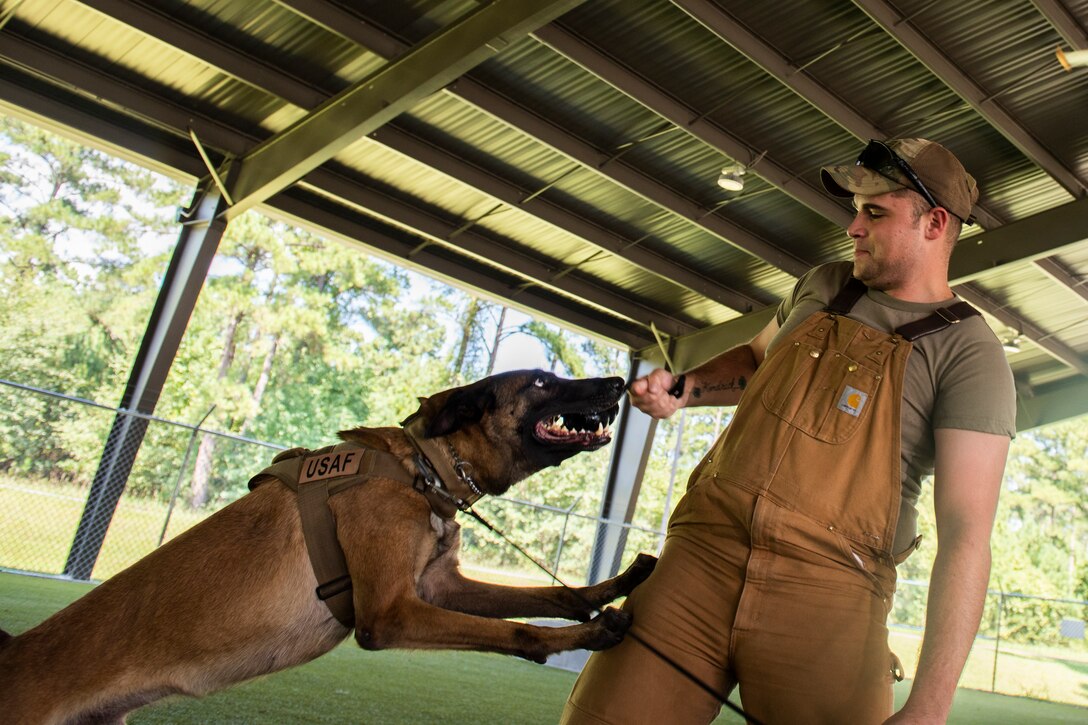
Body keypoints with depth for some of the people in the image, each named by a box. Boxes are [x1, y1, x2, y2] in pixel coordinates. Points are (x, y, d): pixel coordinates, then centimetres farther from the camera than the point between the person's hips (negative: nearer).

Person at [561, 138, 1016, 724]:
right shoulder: (823, 286, 16)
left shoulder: (969, 352, -3)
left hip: (826, 594, -3)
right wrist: (682, 389, 12)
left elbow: (965, 533, -10)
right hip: (703, 551, 4)